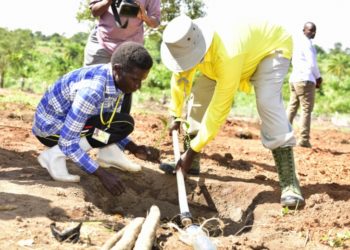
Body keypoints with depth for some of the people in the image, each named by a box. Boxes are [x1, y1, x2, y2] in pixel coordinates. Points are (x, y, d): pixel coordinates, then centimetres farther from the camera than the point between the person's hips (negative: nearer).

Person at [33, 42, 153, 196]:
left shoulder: (116, 81, -7)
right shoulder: (91, 90, -34)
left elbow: (111, 122, 9)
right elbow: (67, 142, -31)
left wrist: (132, 147, -5)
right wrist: (102, 174, -32)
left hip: (69, 116, 8)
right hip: (50, 127, -8)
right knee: (122, 125, -20)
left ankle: (108, 153, 9)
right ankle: (55, 155, -15)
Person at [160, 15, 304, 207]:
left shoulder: (228, 55, -45)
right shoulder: (187, 44, -24)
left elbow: (220, 107, -39)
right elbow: (180, 78, -4)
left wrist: (193, 150, -34)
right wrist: (175, 115, 5)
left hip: (271, 46, -7)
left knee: (267, 103, -31)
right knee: (199, 94, -3)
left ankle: (289, 182, -32)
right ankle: (189, 162, 10)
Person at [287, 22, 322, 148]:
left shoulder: (297, 42, 19)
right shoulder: (307, 43, -9)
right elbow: (312, 64, -14)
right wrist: (318, 77, 2)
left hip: (294, 78, 9)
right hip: (305, 80, -9)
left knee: (292, 108, 10)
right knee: (306, 110, -6)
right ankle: (304, 139, -8)